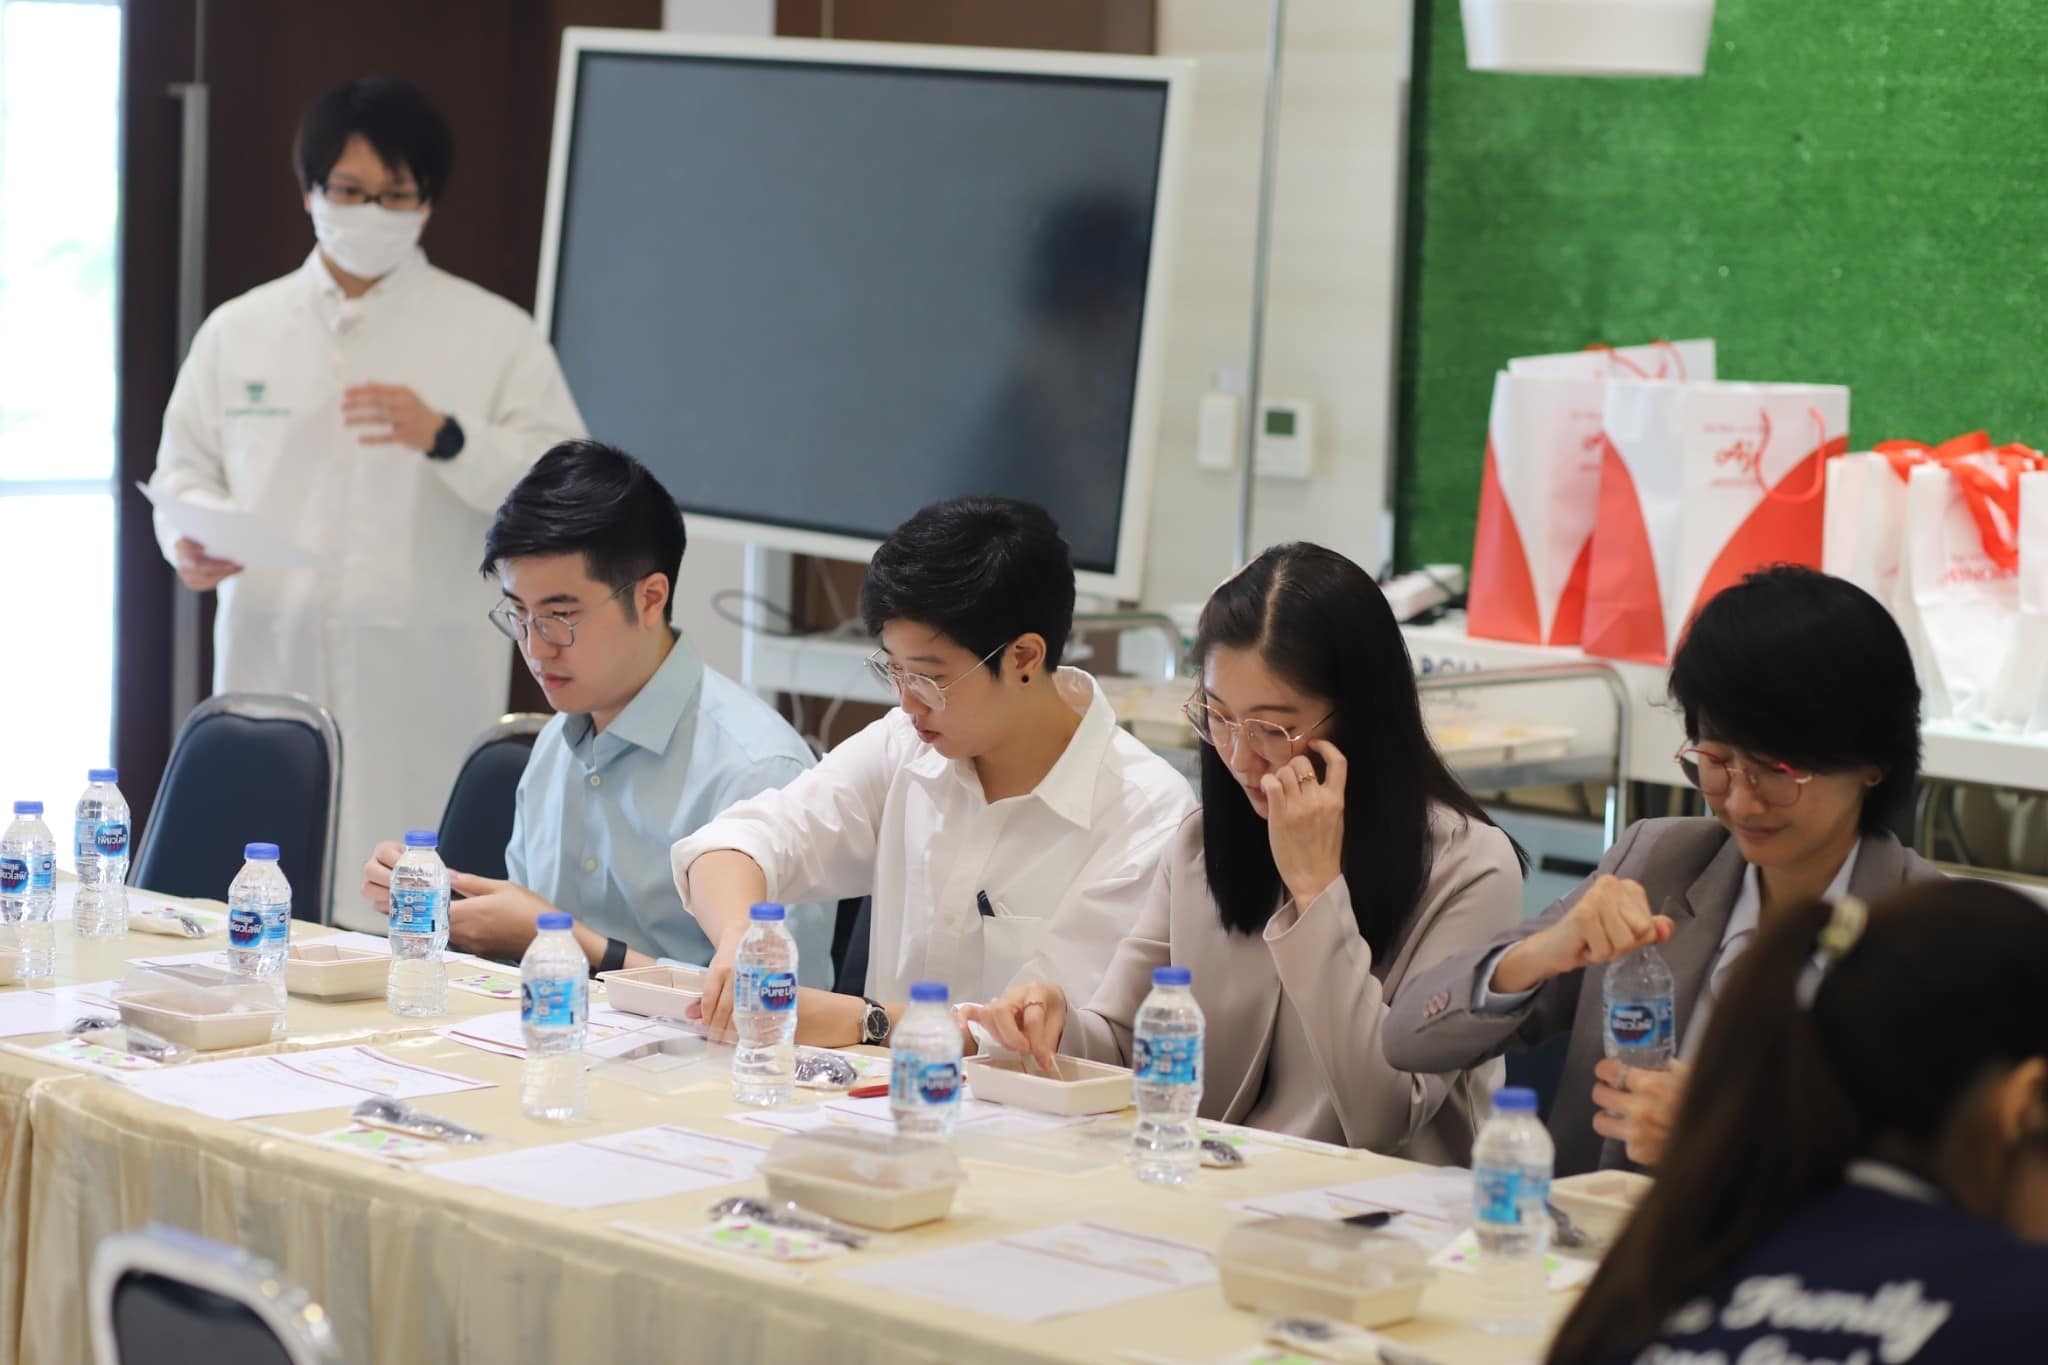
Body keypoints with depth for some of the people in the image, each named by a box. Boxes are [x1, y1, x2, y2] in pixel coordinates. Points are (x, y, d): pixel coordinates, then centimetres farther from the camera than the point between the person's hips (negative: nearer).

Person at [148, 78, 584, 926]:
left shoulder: (496, 336, 6)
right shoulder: (238, 331, 15)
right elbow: (185, 466, 17)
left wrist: (446, 439, -17)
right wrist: (192, 536, -5)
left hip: (424, 689, -2)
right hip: (272, 672, 3)